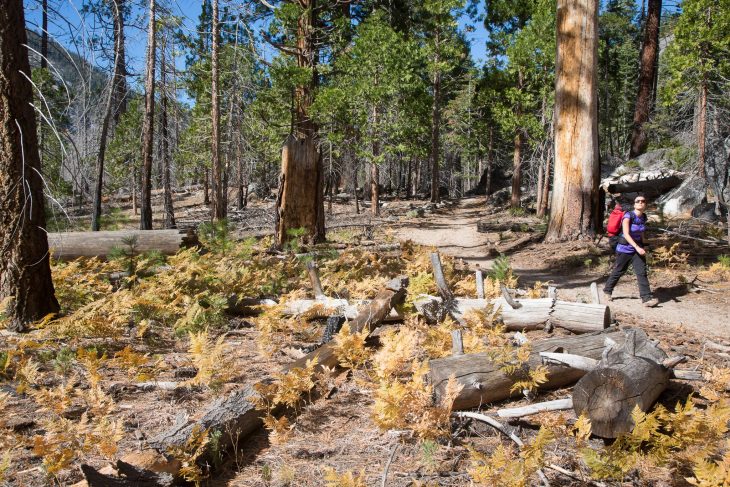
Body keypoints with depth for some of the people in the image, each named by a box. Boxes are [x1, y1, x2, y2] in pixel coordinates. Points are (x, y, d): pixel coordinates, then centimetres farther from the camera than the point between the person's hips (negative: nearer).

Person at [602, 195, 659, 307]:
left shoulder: (643, 217, 1)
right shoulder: (628, 216, -18)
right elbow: (626, 234, -25)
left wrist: (643, 247, 19)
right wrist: (637, 247, -33)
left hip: (638, 247, 5)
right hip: (625, 248, -5)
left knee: (642, 272, -6)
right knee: (618, 271, 8)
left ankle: (647, 298, -9)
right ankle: (607, 291, 29)